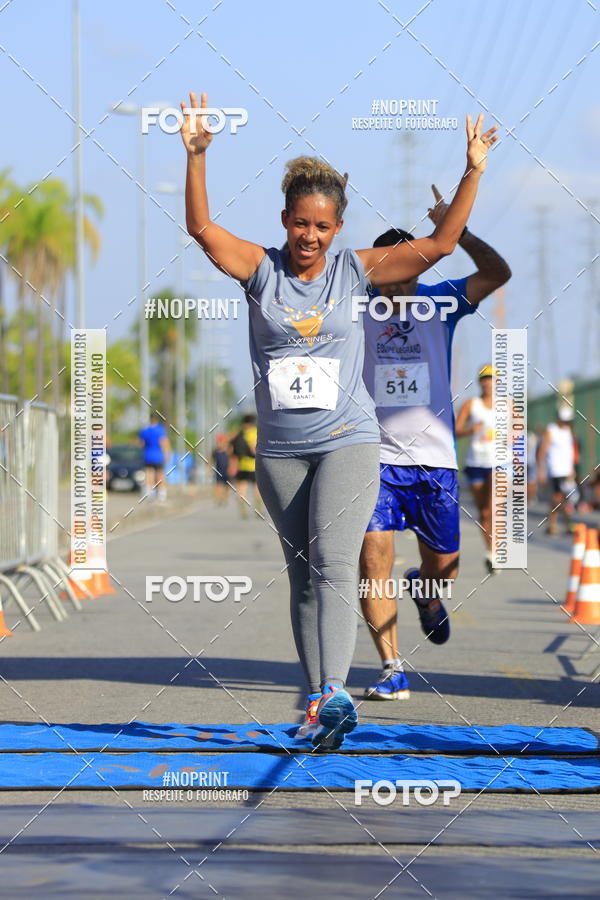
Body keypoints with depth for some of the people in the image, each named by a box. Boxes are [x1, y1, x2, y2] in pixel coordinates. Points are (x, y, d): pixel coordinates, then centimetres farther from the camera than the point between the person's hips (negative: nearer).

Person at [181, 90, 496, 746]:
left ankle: (334, 691, -27)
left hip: (347, 441, -2)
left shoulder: (357, 271, 1)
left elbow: (439, 244, -1)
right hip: (279, 449, 2)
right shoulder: (261, 270, 2)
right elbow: (201, 228, -10)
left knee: (333, 562, -18)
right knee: (303, 575, 7)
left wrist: (472, 176, -8)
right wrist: (196, 157, -21)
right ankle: (319, 700, 12)